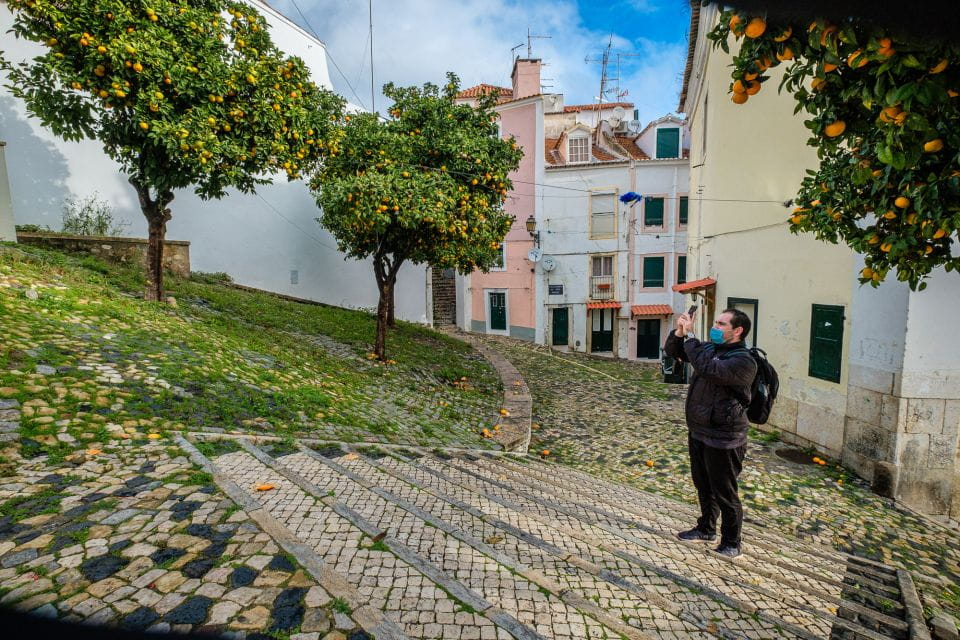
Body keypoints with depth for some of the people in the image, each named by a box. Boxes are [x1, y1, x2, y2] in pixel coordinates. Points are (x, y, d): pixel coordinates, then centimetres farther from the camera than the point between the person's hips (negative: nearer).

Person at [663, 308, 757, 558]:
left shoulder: (743, 361, -19)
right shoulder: (709, 348, 4)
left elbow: (709, 368, -35)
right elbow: (672, 351, 10)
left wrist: (690, 336, -27)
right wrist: (679, 332, -10)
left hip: (723, 440, -8)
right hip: (698, 432, 8)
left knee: (725, 494, 8)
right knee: (703, 487, 23)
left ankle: (731, 543, 27)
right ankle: (706, 528, 43)